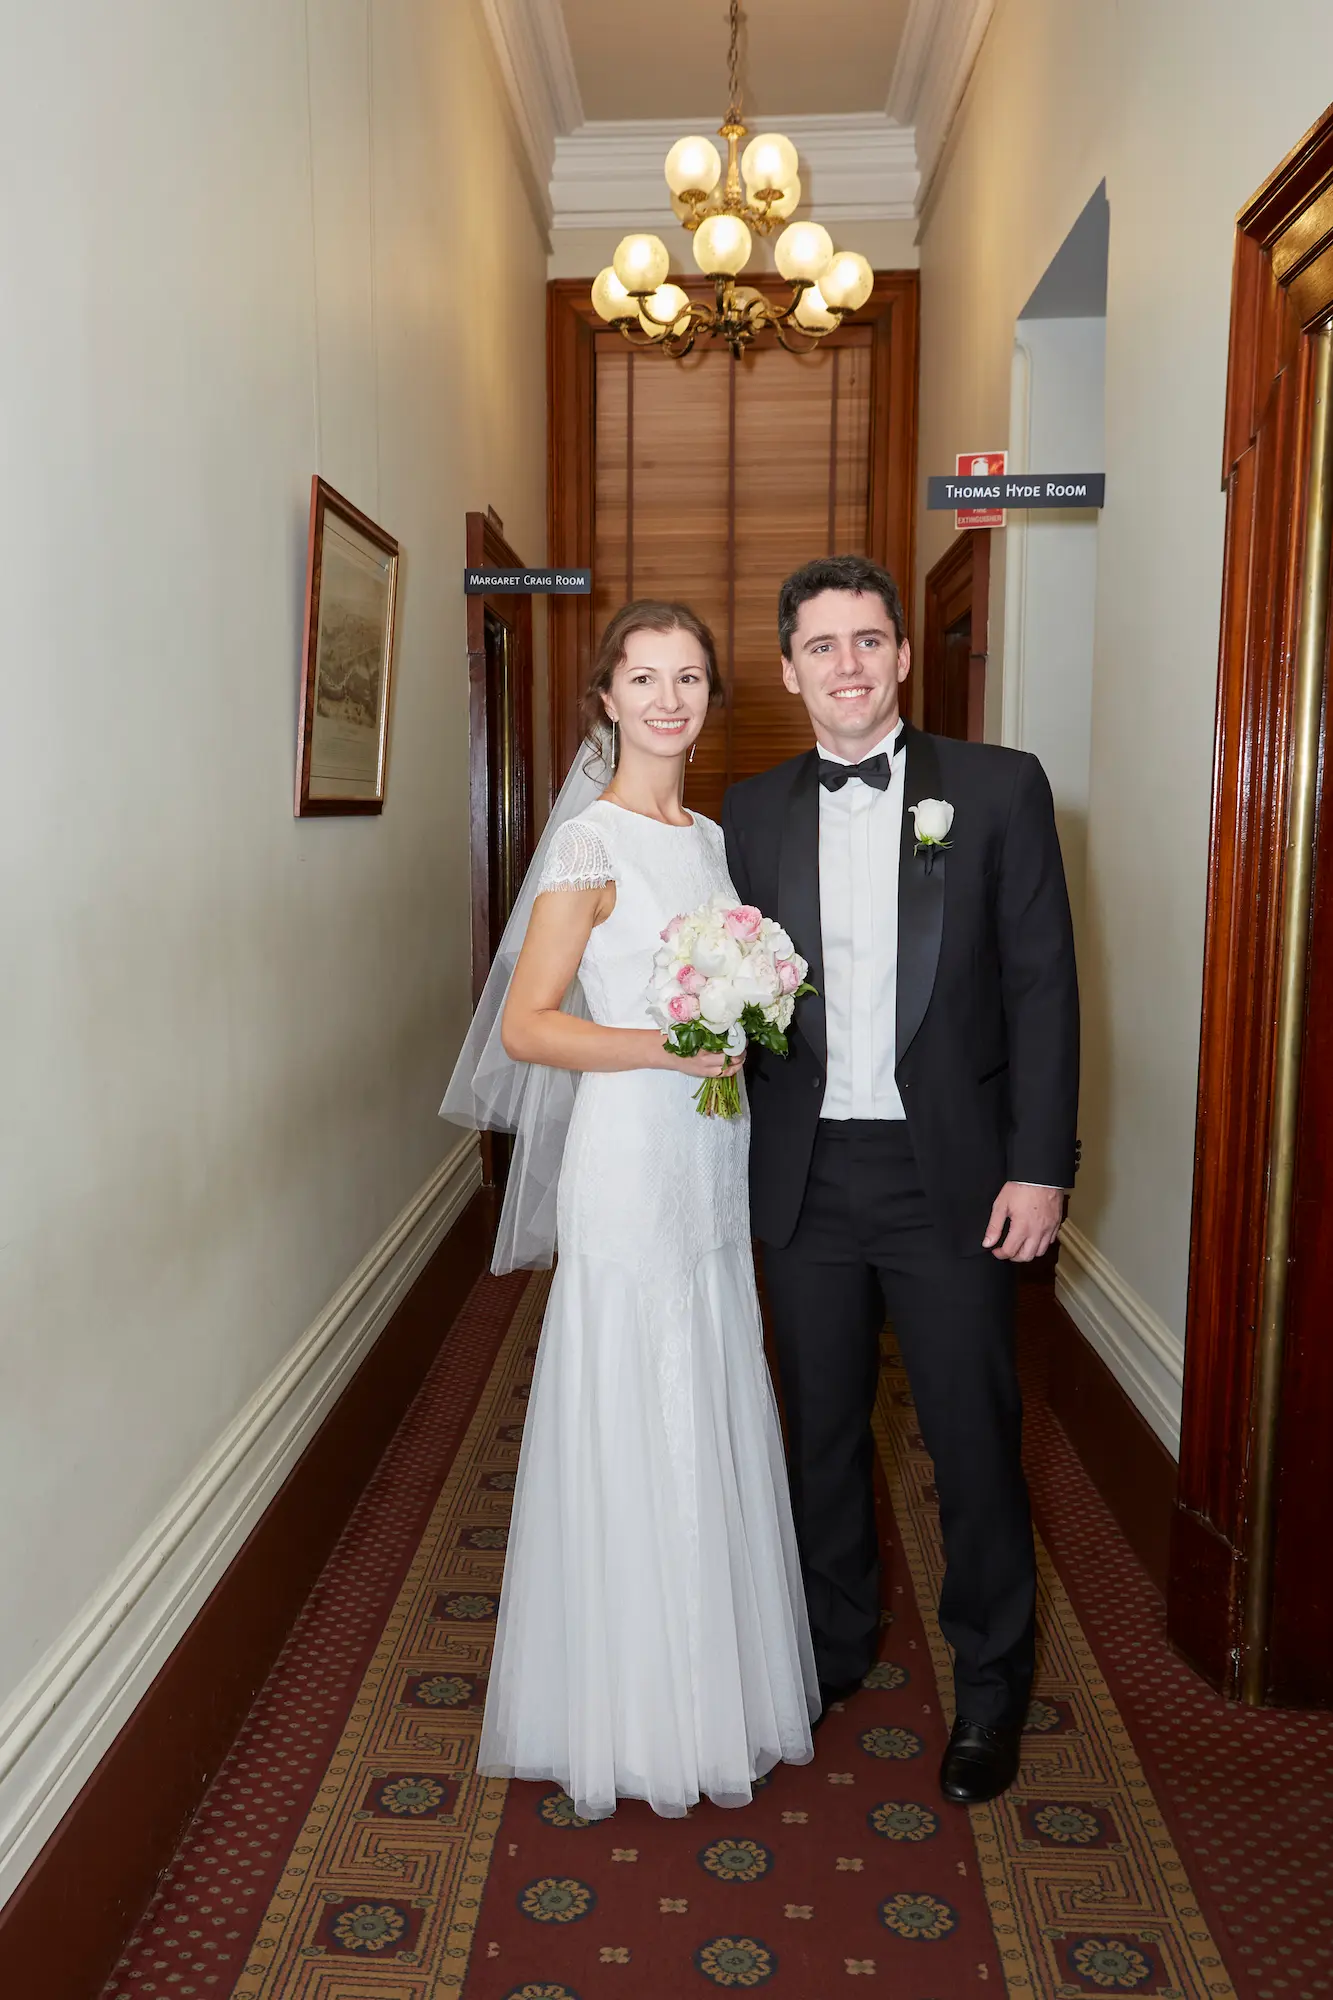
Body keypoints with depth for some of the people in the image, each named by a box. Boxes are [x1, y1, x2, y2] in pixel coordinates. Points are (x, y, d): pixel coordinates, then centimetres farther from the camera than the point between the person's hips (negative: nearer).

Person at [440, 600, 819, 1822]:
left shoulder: (712, 837, 12)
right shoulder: (590, 842, -11)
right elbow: (525, 1027, -15)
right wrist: (671, 1048, -21)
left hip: (712, 1164, 7)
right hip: (628, 1159, -7)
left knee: (712, 1421, 16)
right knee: (635, 1428, 3)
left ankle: (714, 1673, 35)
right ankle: (632, 1706, 24)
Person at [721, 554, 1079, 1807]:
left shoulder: (999, 788, -2)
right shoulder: (752, 812, 6)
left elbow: (1041, 986, -4)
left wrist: (1039, 1165, -10)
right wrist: (736, 1155, 1)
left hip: (951, 1176, -2)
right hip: (804, 1176, 3)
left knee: (974, 1438, 8)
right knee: (821, 1426, 17)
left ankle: (989, 1687, 31)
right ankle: (832, 1645, 39)